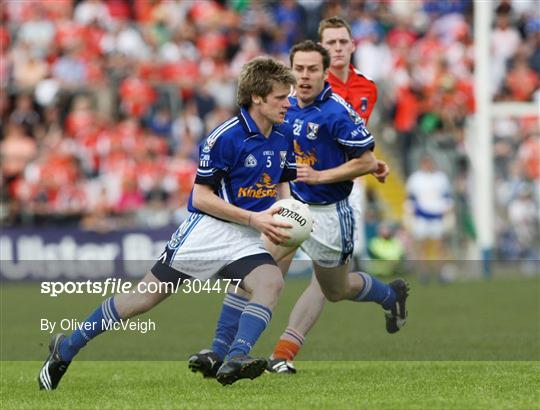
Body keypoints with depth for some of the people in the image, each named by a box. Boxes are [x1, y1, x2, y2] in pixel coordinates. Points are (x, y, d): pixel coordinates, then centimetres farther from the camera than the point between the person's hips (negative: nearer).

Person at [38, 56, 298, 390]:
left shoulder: (283, 140, 4)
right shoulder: (225, 137, -17)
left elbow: (280, 186, 22)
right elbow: (201, 197, -16)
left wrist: (280, 222, 1)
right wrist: (253, 218, -20)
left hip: (246, 238, 5)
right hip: (207, 229, -5)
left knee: (272, 282, -26)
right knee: (144, 297, -1)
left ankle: (235, 360, -35)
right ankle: (67, 348, 15)